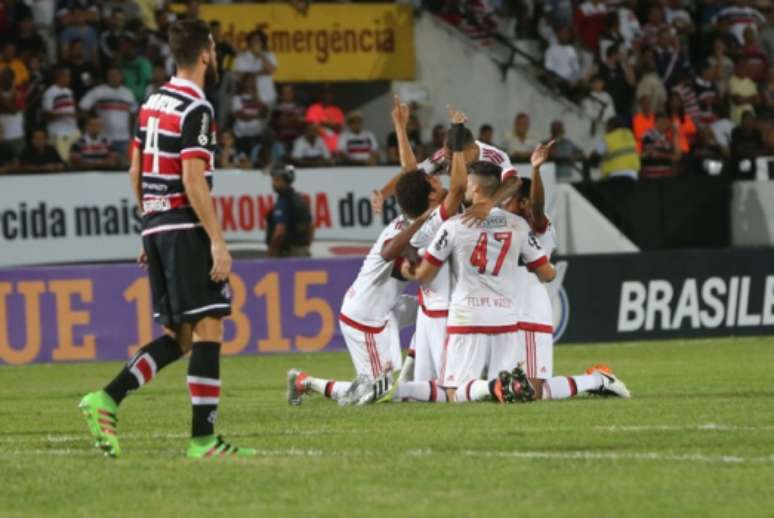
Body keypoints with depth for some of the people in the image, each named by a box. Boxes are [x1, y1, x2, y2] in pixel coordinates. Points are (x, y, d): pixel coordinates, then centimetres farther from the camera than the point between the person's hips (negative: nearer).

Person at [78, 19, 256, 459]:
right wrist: (218, 242, -18)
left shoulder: (152, 105, 14)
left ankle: (107, 399, -3)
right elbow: (193, 182, -18)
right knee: (207, 331, -6)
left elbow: (136, 172, 18)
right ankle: (203, 439, -8)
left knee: (179, 336, 11)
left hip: (156, 228, 9)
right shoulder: (196, 110, -12)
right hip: (187, 229, -9)